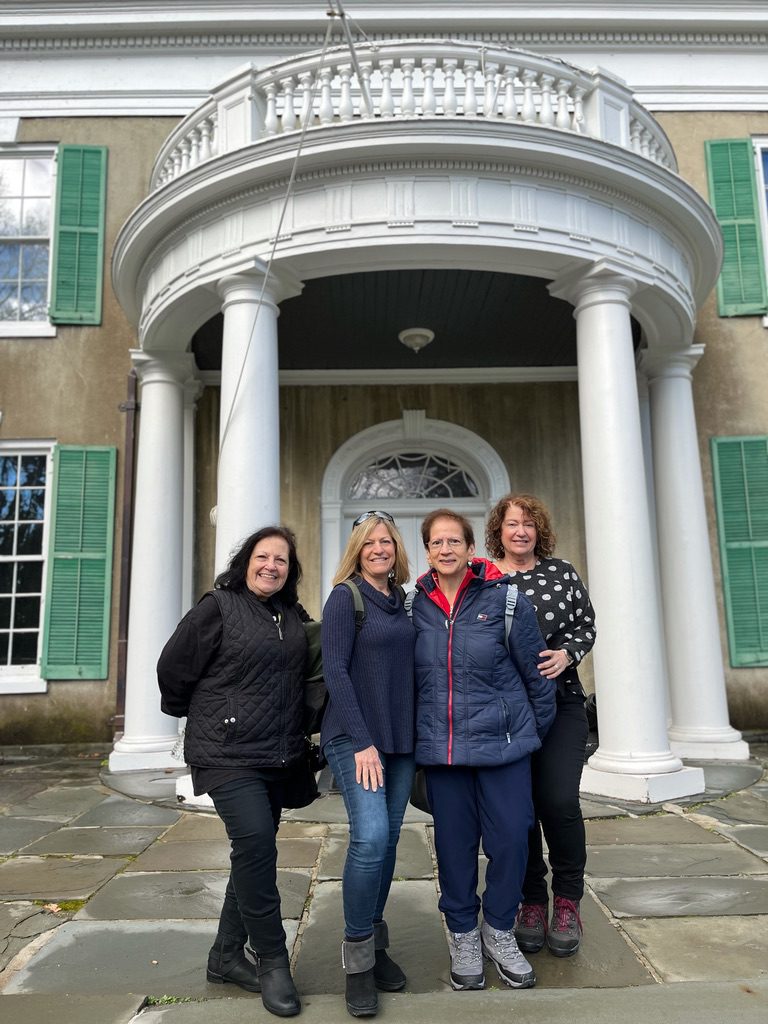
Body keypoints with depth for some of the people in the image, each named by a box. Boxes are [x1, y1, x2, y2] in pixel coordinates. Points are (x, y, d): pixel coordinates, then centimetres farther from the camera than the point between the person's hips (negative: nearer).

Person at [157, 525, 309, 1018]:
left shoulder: (295, 618, 7)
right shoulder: (219, 607, -8)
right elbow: (173, 668, -3)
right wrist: (202, 718, 8)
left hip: (278, 756, 6)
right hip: (229, 752, -6)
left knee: (254, 853, 13)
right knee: (255, 842, -18)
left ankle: (227, 956, 30)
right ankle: (273, 962, 0)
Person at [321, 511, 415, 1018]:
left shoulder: (400, 601, 11)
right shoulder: (345, 597, -6)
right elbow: (335, 671, -12)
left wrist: (416, 737, 10)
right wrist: (362, 741, -16)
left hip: (401, 738, 6)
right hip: (355, 737, -6)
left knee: (387, 841, 8)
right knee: (370, 836, -16)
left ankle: (376, 943, 25)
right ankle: (358, 958, 1)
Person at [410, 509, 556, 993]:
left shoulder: (505, 600, -6)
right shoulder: (417, 606, 2)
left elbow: (537, 672, 0)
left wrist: (537, 732, 6)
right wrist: (422, 735, 12)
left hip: (503, 744, -2)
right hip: (440, 749, 2)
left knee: (510, 840, 4)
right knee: (454, 845, 10)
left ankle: (499, 932, 29)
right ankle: (463, 935, 32)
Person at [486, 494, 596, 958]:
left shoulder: (562, 572, 5)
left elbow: (586, 626, 8)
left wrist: (567, 654, -9)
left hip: (560, 703, 0)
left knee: (560, 801, -8)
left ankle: (568, 901, 15)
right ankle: (532, 901, 24)